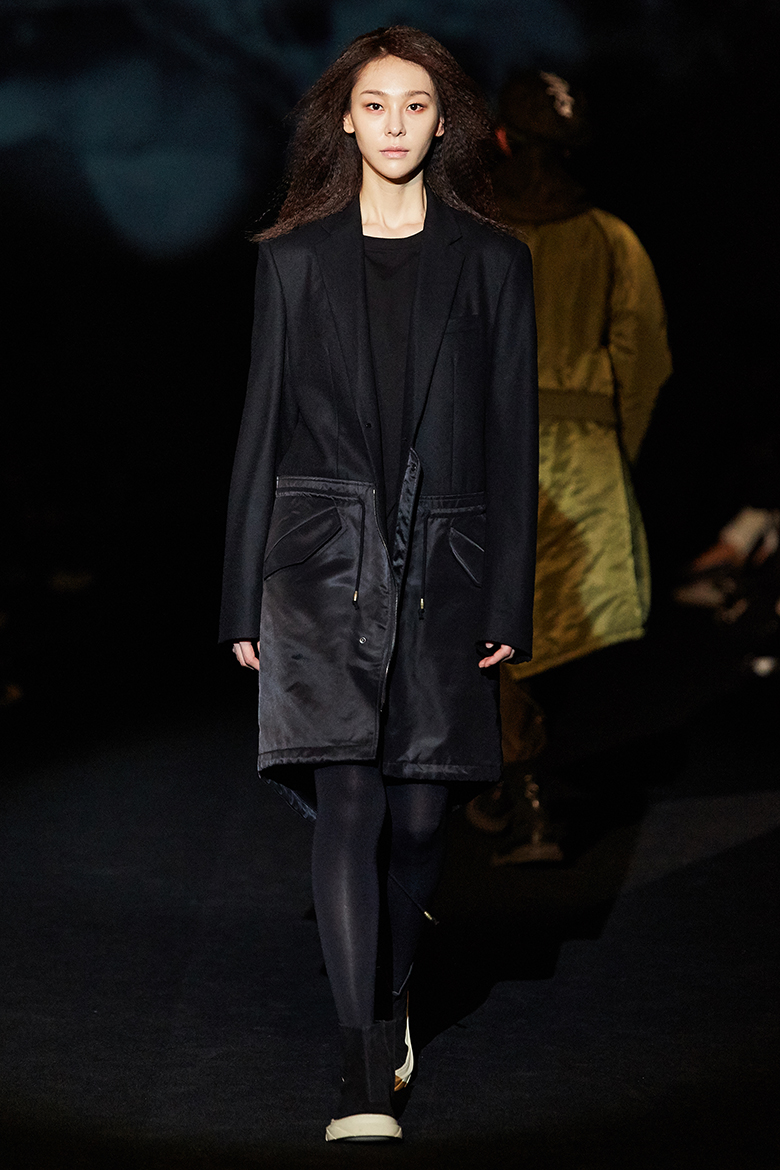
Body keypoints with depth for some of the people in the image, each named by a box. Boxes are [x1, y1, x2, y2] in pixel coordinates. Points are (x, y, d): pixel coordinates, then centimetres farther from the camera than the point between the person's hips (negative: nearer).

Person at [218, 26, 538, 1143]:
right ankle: (367, 1078, -13)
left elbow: (513, 438, 6)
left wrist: (509, 601, 0)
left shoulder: (492, 263, 6)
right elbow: (262, 424, 8)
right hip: (323, 558, -1)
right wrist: (246, 599, 5)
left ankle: (386, 999, 31)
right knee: (349, 808, -11)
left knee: (419, 812, 4)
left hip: (444, 567, 1)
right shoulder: (294, 258, 6)